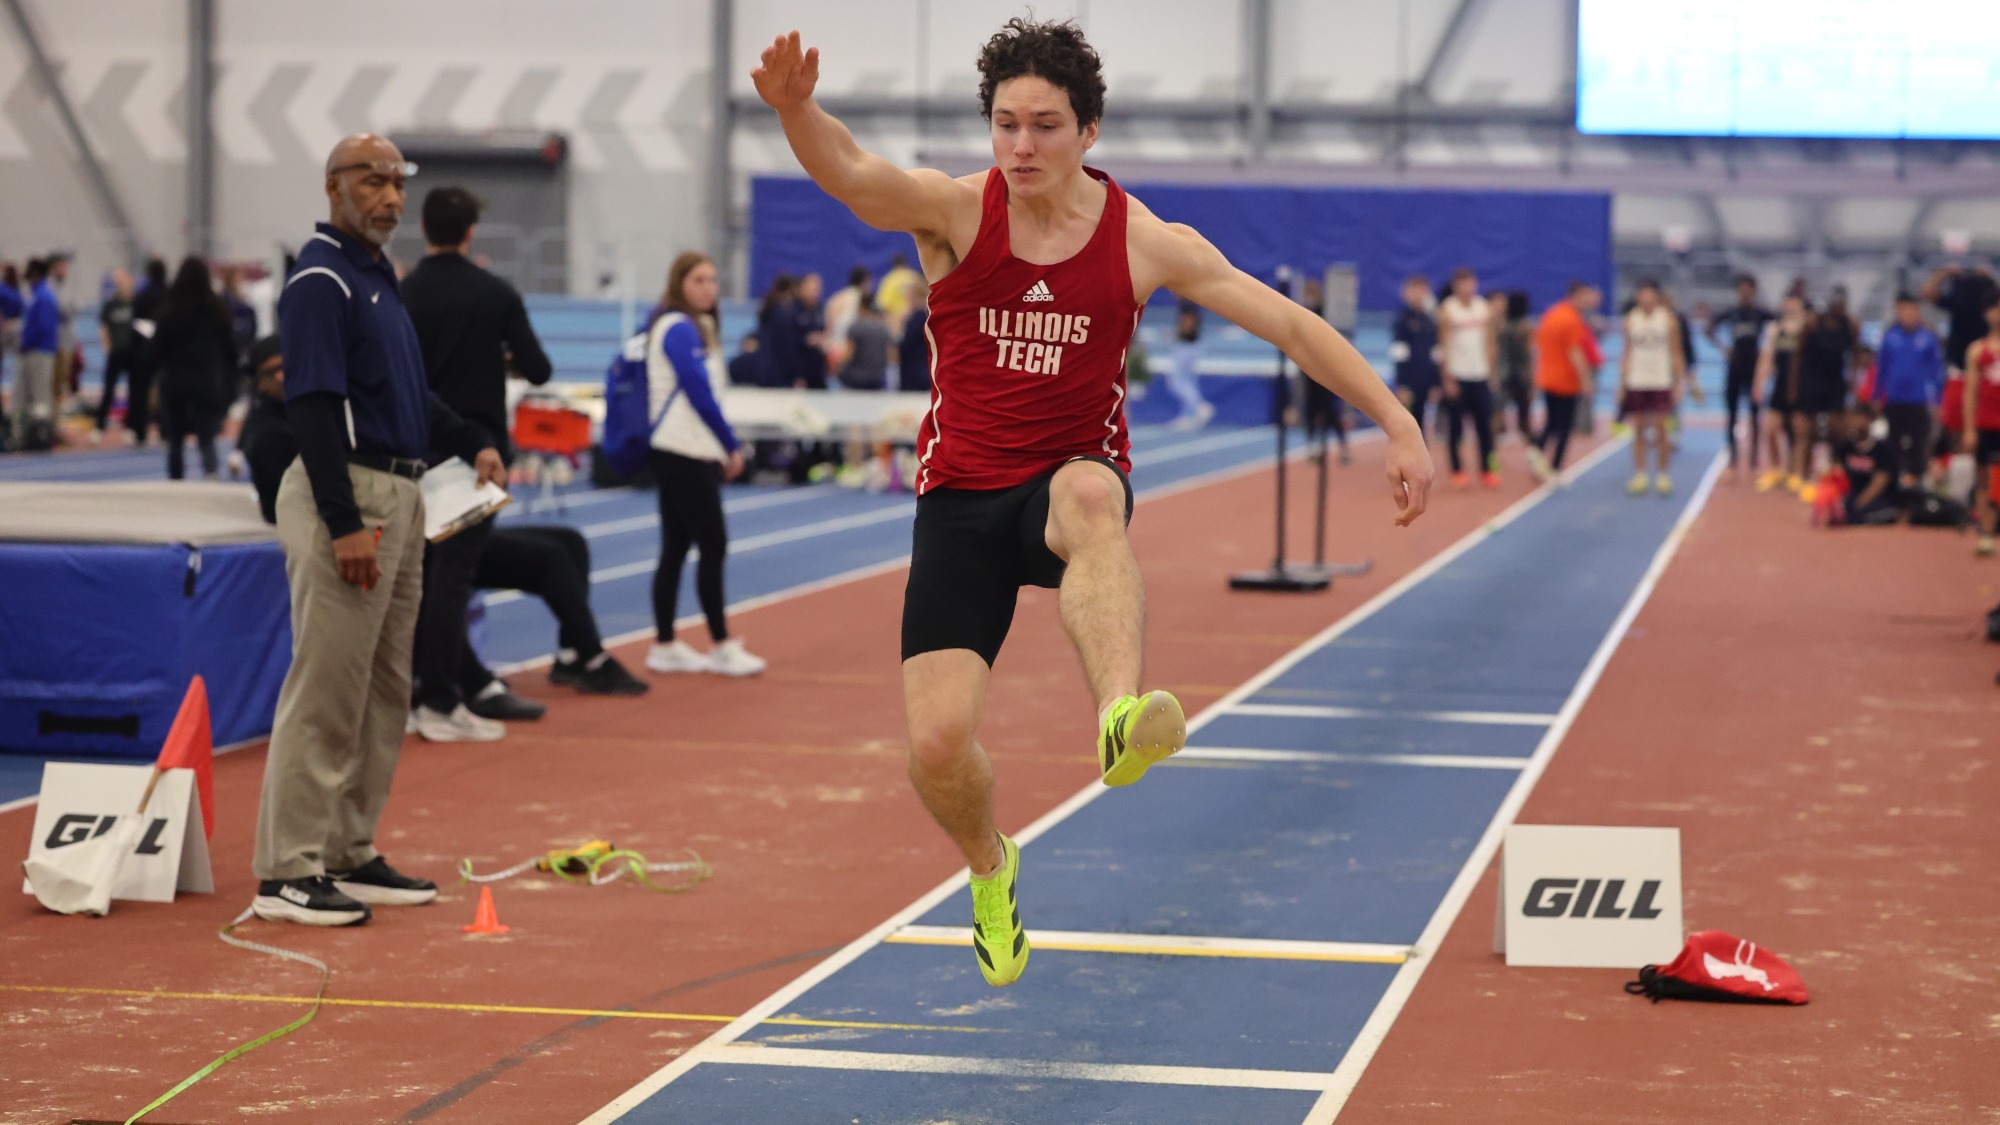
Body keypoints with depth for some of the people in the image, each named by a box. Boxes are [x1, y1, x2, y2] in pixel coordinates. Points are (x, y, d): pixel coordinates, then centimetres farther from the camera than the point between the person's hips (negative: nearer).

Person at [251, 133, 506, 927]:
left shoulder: (379, 276, 17)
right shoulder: (322, 279, -12)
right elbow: (312, 407, -20)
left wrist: (471, 443, 12)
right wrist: (346, 524, -25)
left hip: (398, 496, 10)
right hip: (346, 494, -10)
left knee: (384, 691, 14)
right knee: (326, 689, -9)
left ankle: (349, 854, 21)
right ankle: (288, 872, -6)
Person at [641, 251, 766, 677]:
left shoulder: (695, 327, 16)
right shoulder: (680, 329, -13)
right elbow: (699, 394, -17)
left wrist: (723, 448, 11)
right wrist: (732, 446, -10)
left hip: (690, 454, 10)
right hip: (683, 455, -10)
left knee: (675, 548, 10)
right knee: (713, 546, -5)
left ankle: (665, 646, 13)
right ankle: (722, 648, 0)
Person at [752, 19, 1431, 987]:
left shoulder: (1143, 243, -5)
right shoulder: (955, 213, -7)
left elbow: (1290, 325, -1)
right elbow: (850, 175, -28)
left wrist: (1396, 422, -8)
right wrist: (795, 109, -51)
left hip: (1072, 478, -1)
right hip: (961, 498, 1)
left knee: (1088, 495, -41)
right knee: (938, 745, -12)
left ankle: (1121, 716, -61)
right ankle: (990, 869, 22)